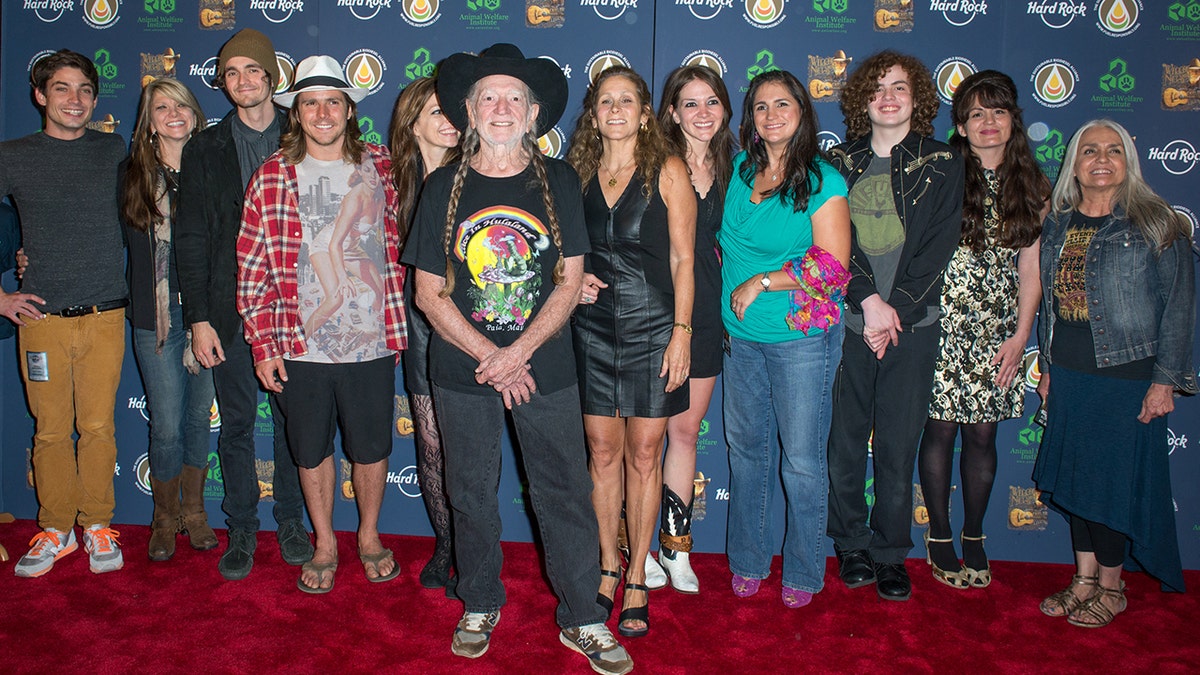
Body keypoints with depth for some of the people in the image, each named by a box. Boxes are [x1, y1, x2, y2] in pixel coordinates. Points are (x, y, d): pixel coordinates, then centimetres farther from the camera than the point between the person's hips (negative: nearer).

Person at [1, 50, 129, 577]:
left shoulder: (115, 152, 7)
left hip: (105, 316, 0)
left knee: (98, 427, 4)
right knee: (51, 430, 5)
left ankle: (97, 525, 18)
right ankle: (56, 529, 20)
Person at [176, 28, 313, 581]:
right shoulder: (205, 151, 7)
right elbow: (191, 240, 4)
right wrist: (198, 317, -4)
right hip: (231, 310, 1)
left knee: (292, 416, 8)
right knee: (236, 423, 7)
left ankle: (290, 520, 24)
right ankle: (241, 530, 21)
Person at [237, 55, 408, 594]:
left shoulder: (379, 168, 3)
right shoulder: (271, 177, -1)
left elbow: (396, 247, 12)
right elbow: (252, 268, 0)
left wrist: (400, 326, 7)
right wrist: (263, 345, -4)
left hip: (372, 342, 1)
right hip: (300, 347, 0)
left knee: (371, 449, 11)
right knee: (312, 451, 13)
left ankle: (369, 536, 34)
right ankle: (325, 544, 33)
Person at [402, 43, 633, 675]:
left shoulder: (557, 182, 0)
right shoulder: (443, 187, 0)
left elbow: (569, 283, -2)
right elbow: (429, 293, -1)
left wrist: (519, 351, -14)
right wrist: (489, 358, -11)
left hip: (545, 368, 0)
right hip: (462, 370, 1)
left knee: (565, 493, 4)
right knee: (472, 493, 12)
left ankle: (582, 619, 20)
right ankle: (480, 605, 32)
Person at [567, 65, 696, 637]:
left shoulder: (667, 171, 0)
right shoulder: (579, 174, 9)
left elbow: (682, 258, -3)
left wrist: (681, 332, -10)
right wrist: (574, 281, -2)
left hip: (652, 330, -3)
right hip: (593, 330, 3)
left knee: (644, 456, 3)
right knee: (602, 452, 9)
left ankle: (637, 580, 16)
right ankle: (608, 566, 25)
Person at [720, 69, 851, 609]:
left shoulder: (822, 181, -7)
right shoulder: (737, 169, 7)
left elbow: (833, 265, -13)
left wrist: (762, 282, -12)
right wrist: (730, 292, 7)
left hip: (802, 337, -5)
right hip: (741, 336, 5)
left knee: (802, 459, 2)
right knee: (747, 448, 13)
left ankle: (803, 573, 20)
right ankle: (747, 561, 29)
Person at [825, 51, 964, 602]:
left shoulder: (942, 165, 7)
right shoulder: (840, 163, 9)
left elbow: (938, 247, -1)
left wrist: (896, 308, -11)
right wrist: (869, 300, -13)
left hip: (912, 326, -1)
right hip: (846, 322, 1)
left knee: (897, 446, 3)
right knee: (844, 442, 3)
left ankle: (890, 555, 18)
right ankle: (851, 546, 21)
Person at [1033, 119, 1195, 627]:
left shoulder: (1155, 224, -6)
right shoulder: (1057, 225, 8)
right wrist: (1048, 368, 12)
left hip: (1127, 376, -5)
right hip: (1069, 376, 5)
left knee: (1116, 480, 1)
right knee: (1075, 476, 10)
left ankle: (1110, 587, 19)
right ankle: (1084, 580, 24)